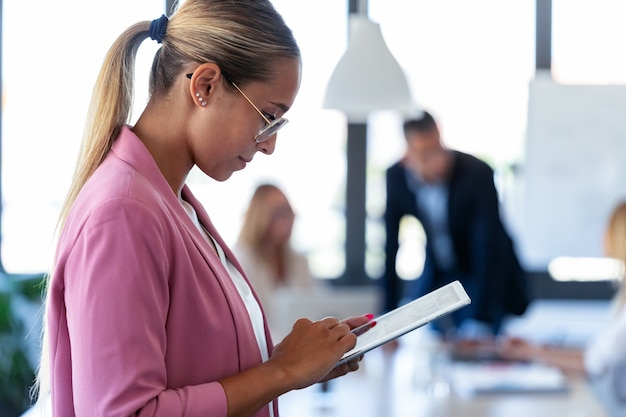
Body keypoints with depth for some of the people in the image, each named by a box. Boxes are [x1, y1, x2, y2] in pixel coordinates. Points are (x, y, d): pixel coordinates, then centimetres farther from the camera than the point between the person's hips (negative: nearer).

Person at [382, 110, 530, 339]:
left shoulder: (477, 174, -30)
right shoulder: (396, 176, -18)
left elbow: (488, 251, -32)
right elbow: (389, 248, -11)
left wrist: (480, 322, -38)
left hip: (486, 274, -4)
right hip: (437, 273, 4)